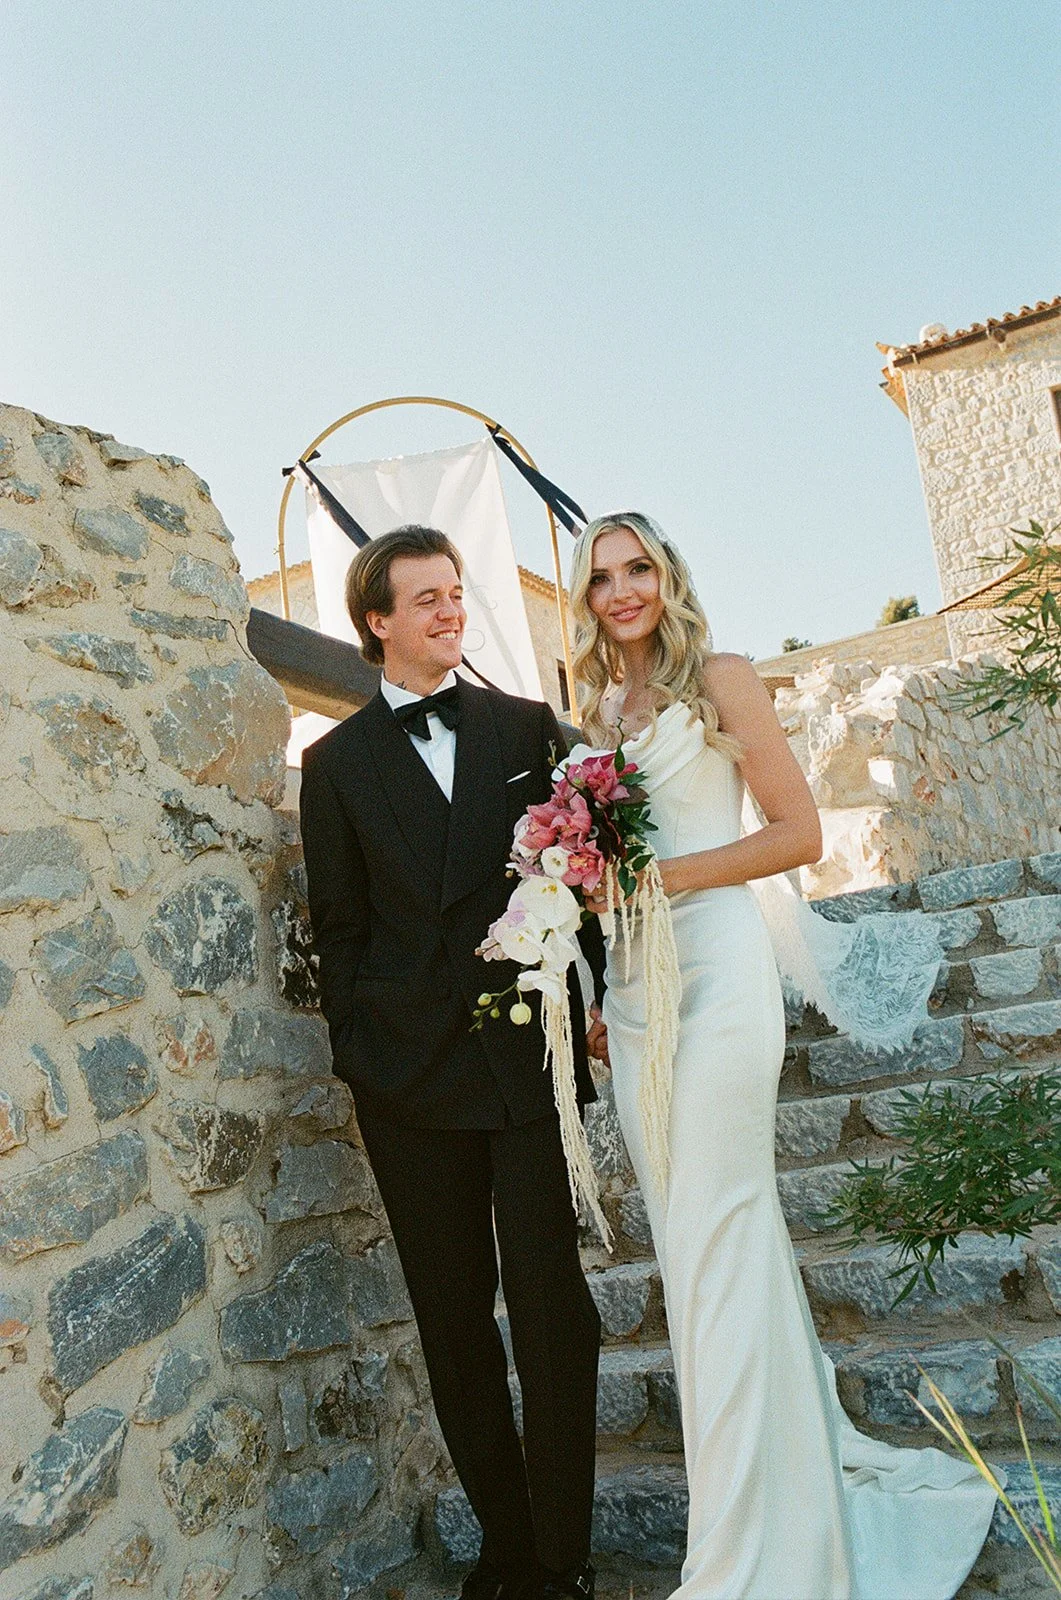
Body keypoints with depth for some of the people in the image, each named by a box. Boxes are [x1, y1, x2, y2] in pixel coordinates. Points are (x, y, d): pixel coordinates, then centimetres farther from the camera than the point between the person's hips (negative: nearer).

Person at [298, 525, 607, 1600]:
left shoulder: (527, 726, 10)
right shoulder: (336, 762, 8)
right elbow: (338, 928, 7)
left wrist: (587, 1003, 0)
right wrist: (357, 1049, 1)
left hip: (531, 1055, 0)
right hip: (411, 1074, 1)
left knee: (551, 1308, 2)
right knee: (455, 1319, 11)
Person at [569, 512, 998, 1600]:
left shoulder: (721, 681, 0)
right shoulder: (598, 712, 16)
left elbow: (799, 833, -5)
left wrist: (664, 875, -15)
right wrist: (594, 997, 11)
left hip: (715, 965, -6)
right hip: (632, 983, 6)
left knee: (717, 1233, -5)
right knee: (686, 1235, 10)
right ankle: (790, 1464, 29)